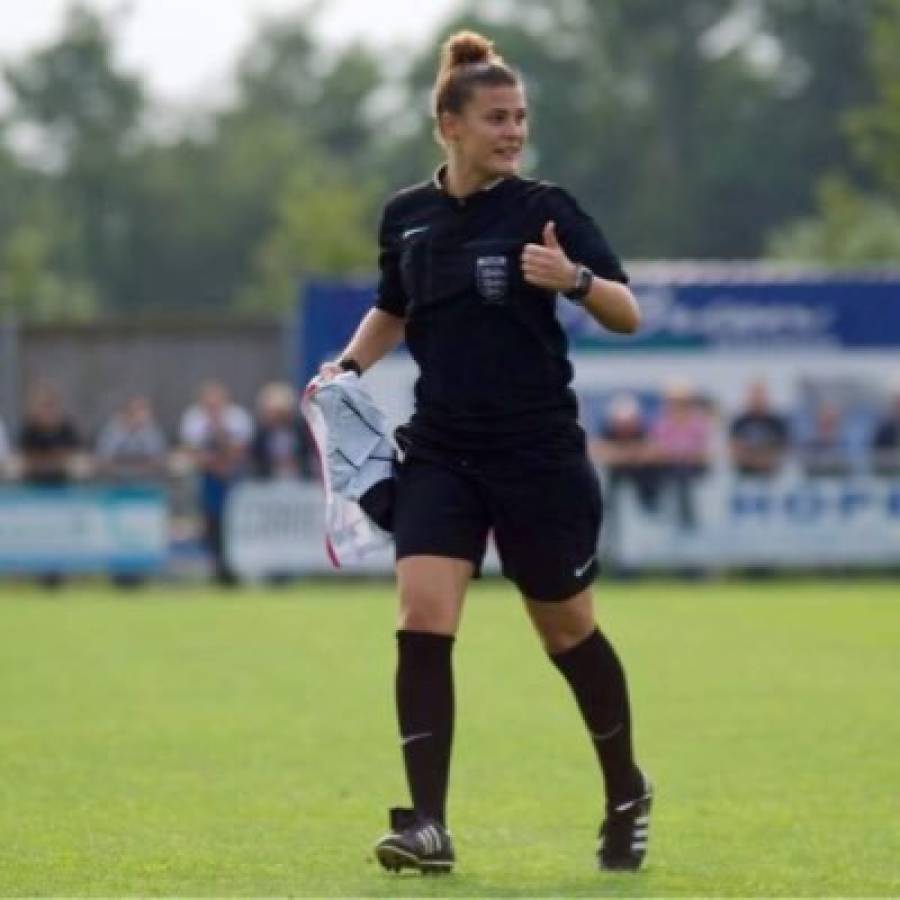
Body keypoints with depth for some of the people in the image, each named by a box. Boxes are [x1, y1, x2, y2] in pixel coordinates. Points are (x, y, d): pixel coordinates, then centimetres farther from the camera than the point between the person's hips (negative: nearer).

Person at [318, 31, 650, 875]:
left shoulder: (544, 209, -6)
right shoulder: (407, 216, 6)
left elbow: (627, 314, -9)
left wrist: (576, 279, -29)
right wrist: (350, 365, 7)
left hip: (539, 454, -3)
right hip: (439, 451, 3)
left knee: (567, 630, 9)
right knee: (422, 619, -14)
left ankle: (626, 796, 31)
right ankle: (427, 823, -14)